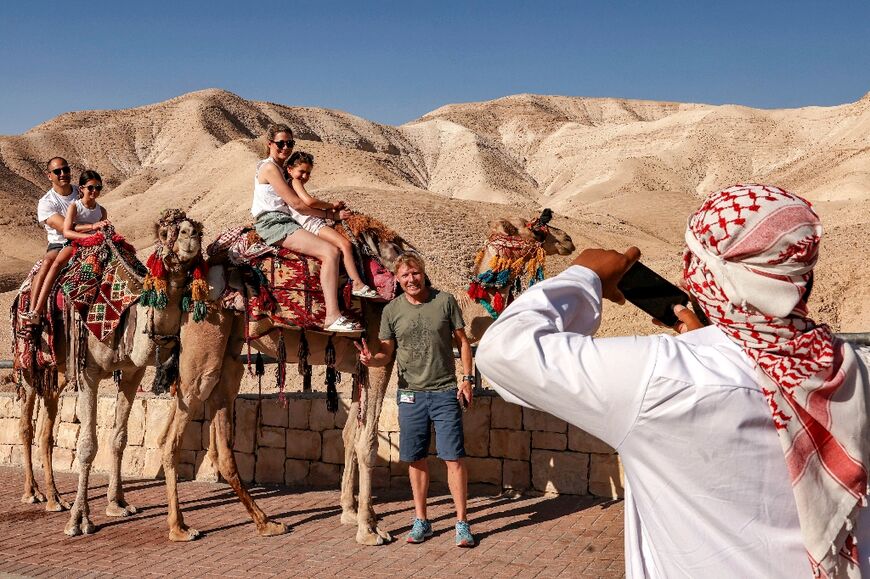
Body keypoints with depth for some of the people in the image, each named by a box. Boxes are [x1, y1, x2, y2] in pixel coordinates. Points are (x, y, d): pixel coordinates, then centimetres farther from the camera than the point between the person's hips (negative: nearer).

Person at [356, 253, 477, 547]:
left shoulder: (445, 301, 0)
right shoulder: (391, 310, 3)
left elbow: (462, 341, 5)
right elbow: (387, 352, 6)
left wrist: (467, 378, -2)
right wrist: (371, 359, -16)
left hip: (445, 392, -2)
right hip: (411, 393, 2)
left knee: (453, 457, -2)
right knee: (416, 459, 9)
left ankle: (462, 523, 8)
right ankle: (421, 520, 23)